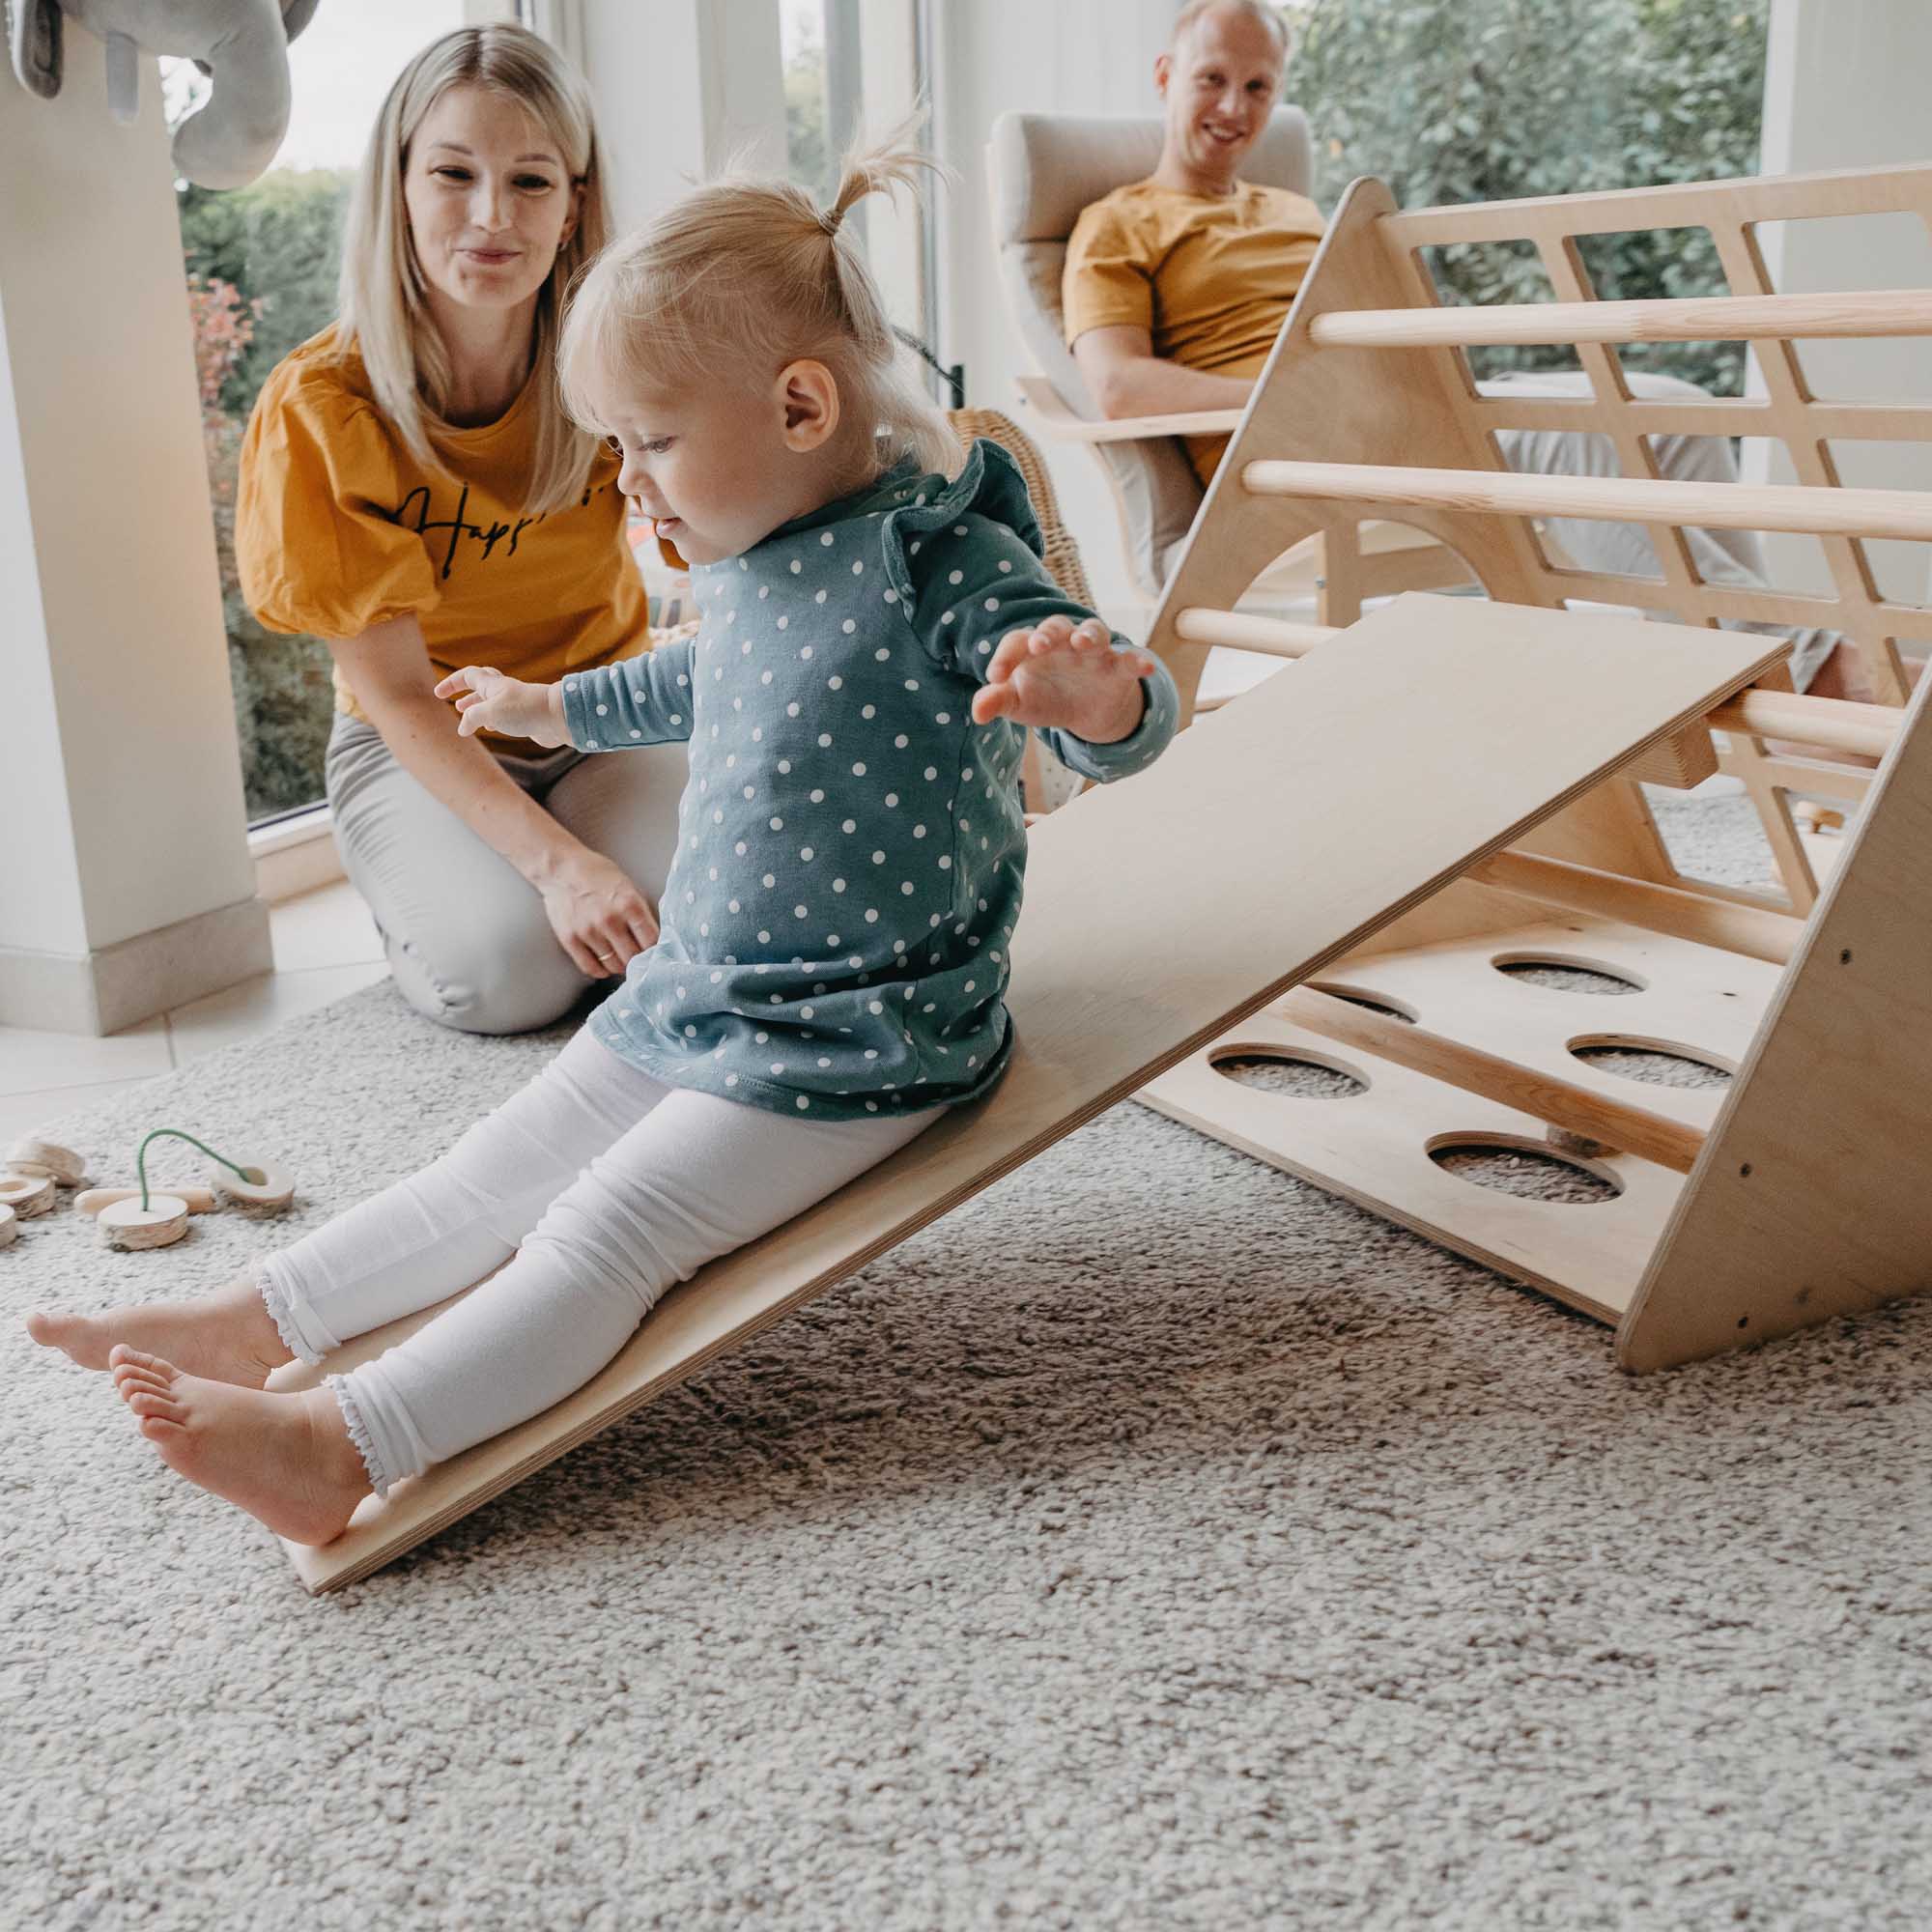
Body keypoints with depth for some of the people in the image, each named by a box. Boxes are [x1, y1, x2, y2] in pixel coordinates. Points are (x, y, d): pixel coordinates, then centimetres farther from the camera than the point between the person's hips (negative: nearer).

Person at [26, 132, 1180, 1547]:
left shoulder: (938, 560, -19)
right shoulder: (751, 564, 7)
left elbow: (1127, 721, -25)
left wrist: (1093, 691, -50)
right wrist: (546, 707, 43)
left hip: (852, 1045, -9)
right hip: (688, 997, 9)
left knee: (607, 1227, -17)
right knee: (497, 1172, 11)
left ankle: (345, 1446, -19)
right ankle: (256, 1324, 19)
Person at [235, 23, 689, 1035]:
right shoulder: (319, 409, -18)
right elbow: (398, 697, -18)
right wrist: (555, 860, -30)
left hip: (606, 722, 2)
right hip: (420, 750, -1)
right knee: (506, 970, -27)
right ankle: (420, 889, 8)